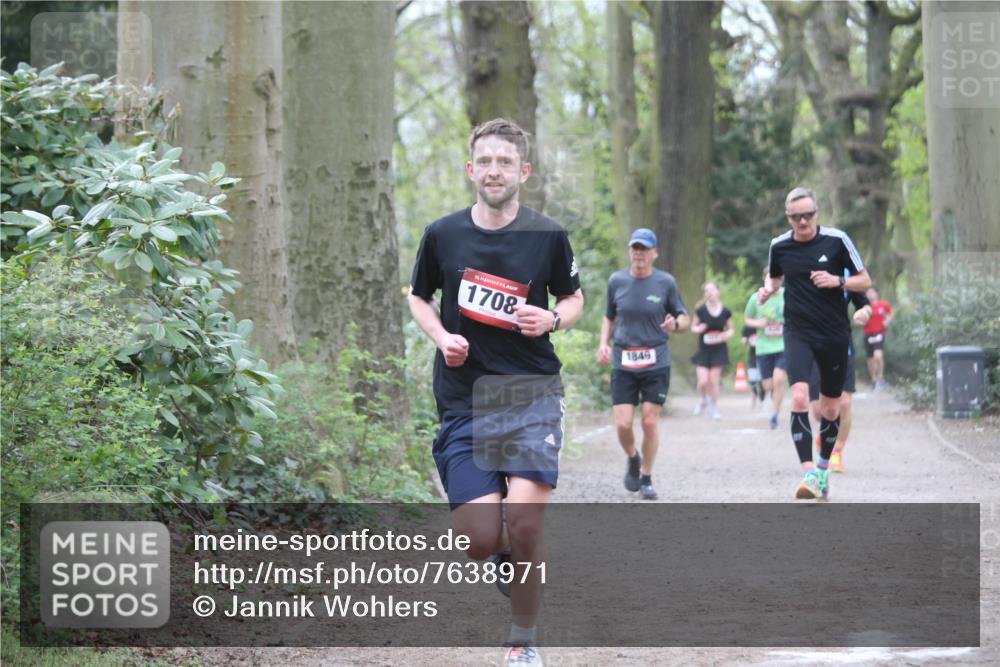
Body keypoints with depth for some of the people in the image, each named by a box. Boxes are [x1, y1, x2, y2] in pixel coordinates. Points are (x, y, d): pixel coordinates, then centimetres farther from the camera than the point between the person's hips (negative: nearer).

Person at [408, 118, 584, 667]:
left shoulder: (548, 236, 0)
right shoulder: (442, 235, 2)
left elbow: (573, 297, 15)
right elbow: (418, 297, 18)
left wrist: (553, 320, -8)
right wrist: (442, 337, -1)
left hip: (531, 394, -1)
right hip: (462, 399, 1)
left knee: (525, 524, -16)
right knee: (480, 540, -10)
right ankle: (508, 551, 29)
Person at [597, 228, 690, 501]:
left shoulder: (665, 282, 0)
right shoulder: (616, 281, 5)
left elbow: (684, 318, 7)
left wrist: (676, 323, -16)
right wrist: (604, 343, 1)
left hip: (656, 363, -1)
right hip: (623, 363, 1)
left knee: (649, 422, -3)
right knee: (623, 424, -7)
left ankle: (646, 479, 15)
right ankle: (632, 459, 26)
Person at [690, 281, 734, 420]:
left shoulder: (726, 312, -2)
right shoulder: (701, 311, -5)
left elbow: (730, 329, 11)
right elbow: (693, 326, 7)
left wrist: (728, 334, -12)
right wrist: (698, 329, -16)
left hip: (719, 350, 0)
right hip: (703, 350, 0)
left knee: (714, 381, -2)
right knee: (703, 382, -8)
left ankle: (714, 408, 17)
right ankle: (704, 400, 24)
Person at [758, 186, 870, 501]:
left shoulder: (837, 240, -6)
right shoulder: (779, 246, 1)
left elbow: (865, 281, 1)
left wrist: (837, 281, -18)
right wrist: (768, 289, 0)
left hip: (835, 334, 0)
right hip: (798, 333, 0)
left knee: (830, 409, 10)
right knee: (799, 397, -22)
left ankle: (823, 469, 33)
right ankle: (809, 475, -26)